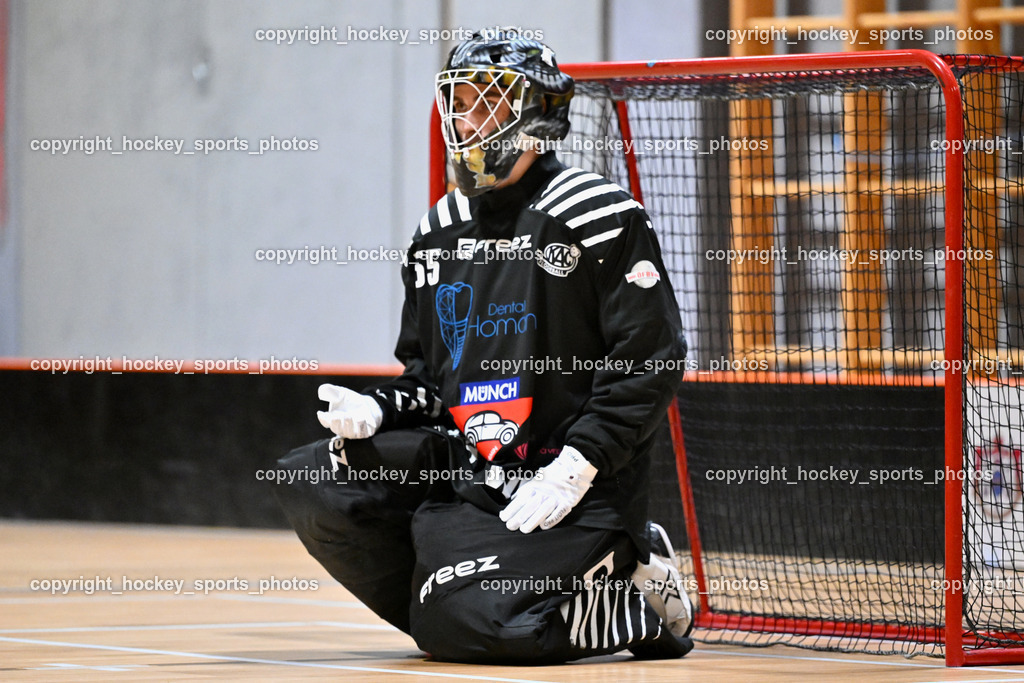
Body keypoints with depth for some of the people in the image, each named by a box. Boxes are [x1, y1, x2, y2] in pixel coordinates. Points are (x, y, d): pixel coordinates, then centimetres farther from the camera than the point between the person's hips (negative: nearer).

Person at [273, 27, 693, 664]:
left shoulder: (599, 216, -8)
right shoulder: (440, 230, 14)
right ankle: (453, 606, 0)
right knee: (315, 485, -8)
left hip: (576, 481, -7)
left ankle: (636, 598, 0)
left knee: (462, 630, -24)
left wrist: (577, 466, -20)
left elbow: (649, 362, -12)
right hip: (462, 463, 7)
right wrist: (374, 411, -1)